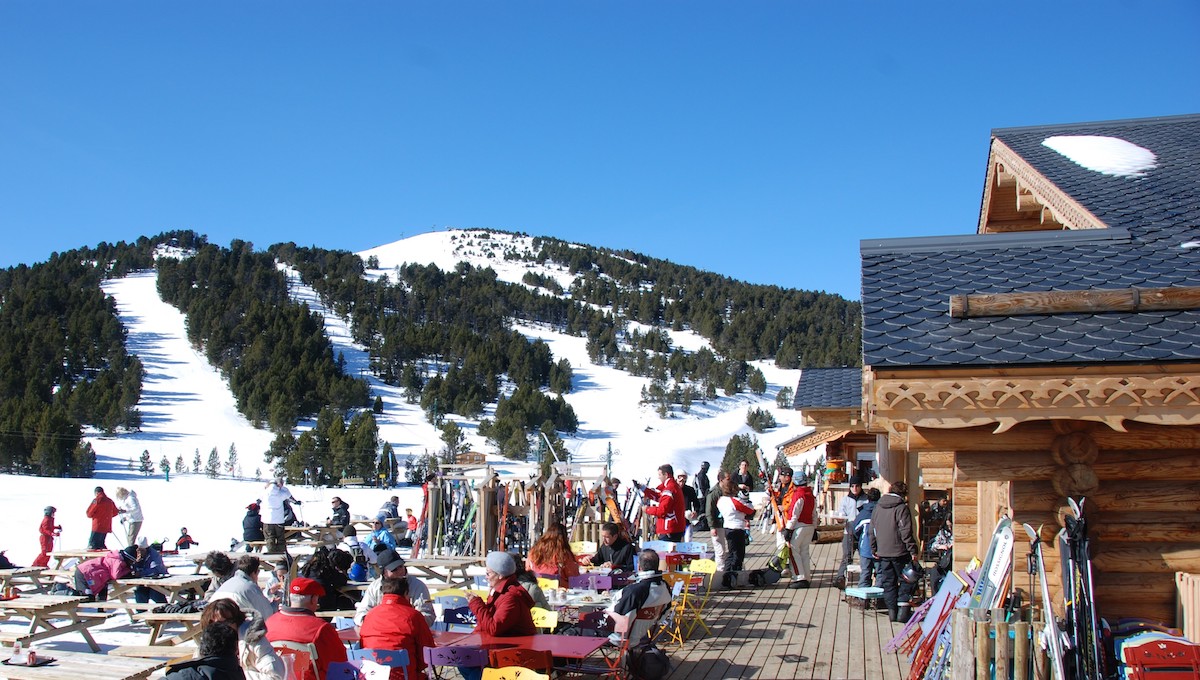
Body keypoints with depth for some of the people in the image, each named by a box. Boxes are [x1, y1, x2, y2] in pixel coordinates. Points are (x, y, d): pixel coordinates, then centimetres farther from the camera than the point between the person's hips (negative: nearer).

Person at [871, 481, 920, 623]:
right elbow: (906, 532, -16)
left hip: (882, 553, 5)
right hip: (899, 552, -5)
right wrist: (913, 551, -13)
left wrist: (874, 550, 20)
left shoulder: (878, 507, 9)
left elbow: (872, 530, 13)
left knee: (888, 582, 12)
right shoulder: (902, 508, -10)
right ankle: (903, 609, -1)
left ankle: (892, 611, 12)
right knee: (906, 579, 7)